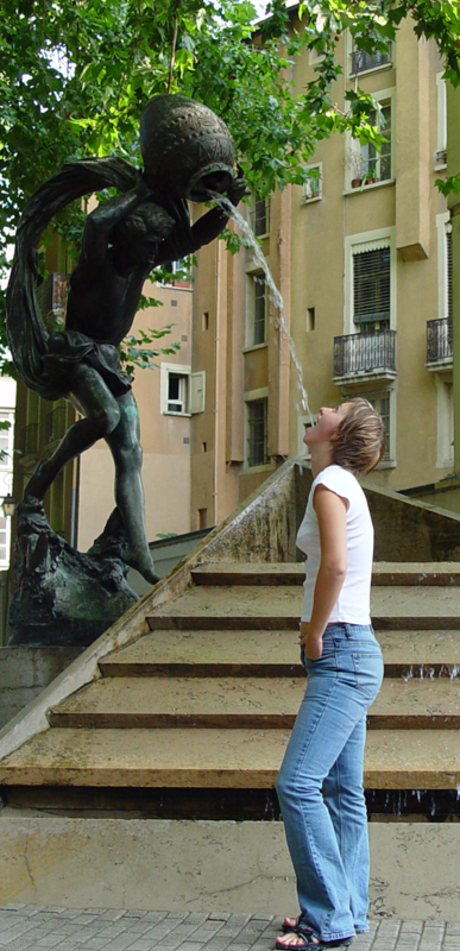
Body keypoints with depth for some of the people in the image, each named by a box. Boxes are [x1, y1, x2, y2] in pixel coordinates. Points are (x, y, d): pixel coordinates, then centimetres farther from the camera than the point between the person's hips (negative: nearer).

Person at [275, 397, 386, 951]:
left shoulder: (331, 481, -11)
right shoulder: (343, 484, 17)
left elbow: (335, 564, -25)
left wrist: (315, 633, -14)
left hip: (341, 654, -10)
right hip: (350, 655, 10)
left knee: (297, 784, -12)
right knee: (342, 791, 11)